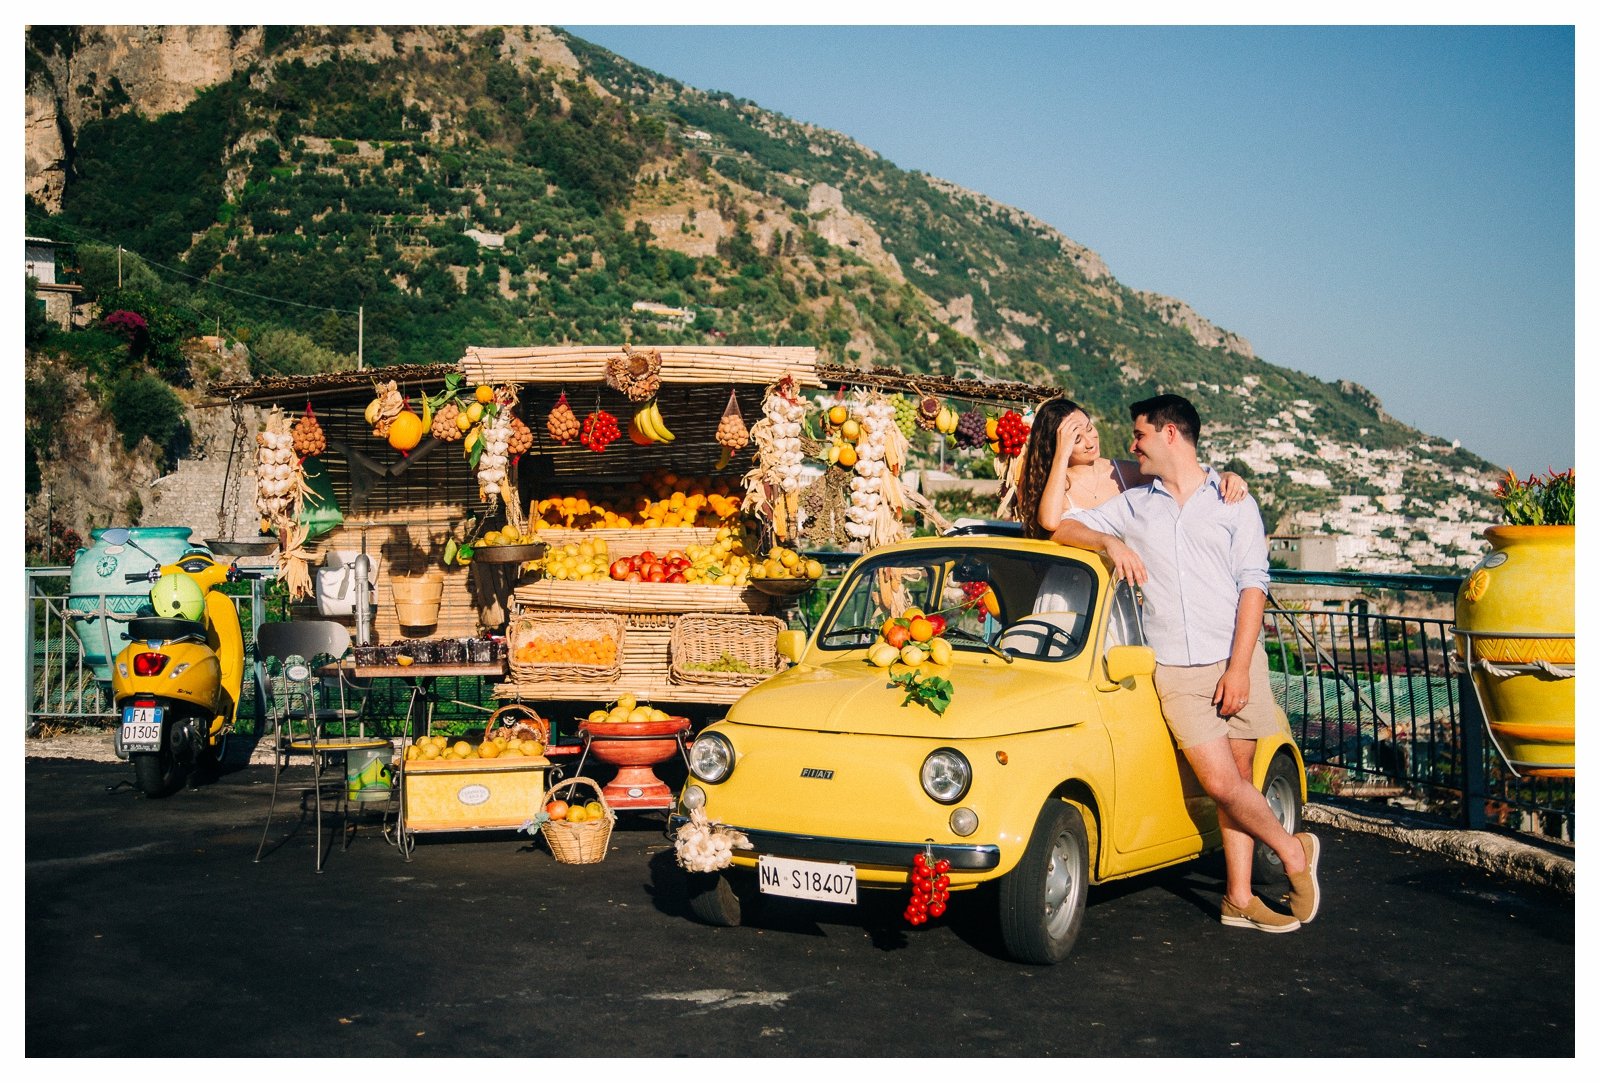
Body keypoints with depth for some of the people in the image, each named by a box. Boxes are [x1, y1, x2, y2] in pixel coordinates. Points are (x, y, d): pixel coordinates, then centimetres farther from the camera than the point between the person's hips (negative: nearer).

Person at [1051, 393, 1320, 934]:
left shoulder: (1234, 502, 5)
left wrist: (1239, 667, -11)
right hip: (1174, 671, 1)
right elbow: (1061, 528, 9)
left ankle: (1239, 897, 15)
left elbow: (1253, 584, -2)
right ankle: (1293, 851, 15)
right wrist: (1110, 542, -11)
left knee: (1237, 779, 1)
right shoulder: (1132, 505, 14)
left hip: (1235, 662, -1)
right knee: (1221, 783, -8)